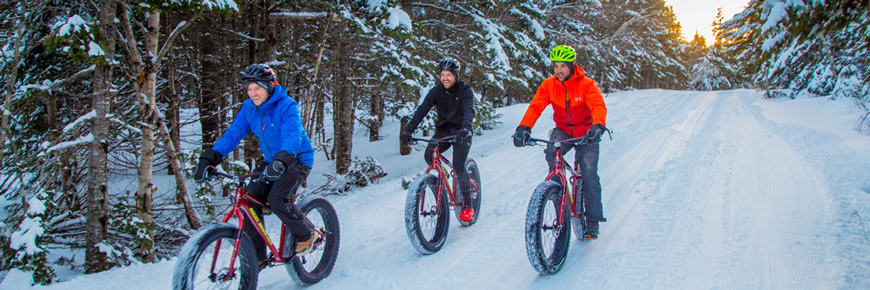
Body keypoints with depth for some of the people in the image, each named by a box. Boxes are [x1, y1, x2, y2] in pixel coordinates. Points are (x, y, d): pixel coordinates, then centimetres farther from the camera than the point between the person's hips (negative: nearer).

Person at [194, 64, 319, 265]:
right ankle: (256, 257, 2)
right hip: (272, 161, 6)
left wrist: (281, 161, -54)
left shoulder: (287, 106, -21)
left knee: (277, 200, -27)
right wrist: (209, 158, -21)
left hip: (297, 159, -6)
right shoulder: (249, 108, -3)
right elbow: (233, 134, -7)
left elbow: (292, 136, -35)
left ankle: (306, 235, -1)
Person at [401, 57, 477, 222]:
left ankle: (468, 205, -8)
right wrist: (408, 130, -29)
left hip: (461, 132, -3)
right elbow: (422, 110, -15)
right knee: (429, 155, -24)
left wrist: (465, 128, -51)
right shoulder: (436, 91, -4)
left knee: (458, 166, -20)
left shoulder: (465, 91, -13)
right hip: (443, 130, 4)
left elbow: (469, 110, -30)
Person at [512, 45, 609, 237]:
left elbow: (599, 106, -28)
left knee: (589, 173, -13)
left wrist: (597, 126, -49)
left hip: (585, 133, -2)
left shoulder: (586, 84, -15)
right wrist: (524, 127, -35)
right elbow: (535, 106, -17)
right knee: (551, 153, -29)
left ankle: (593, 219, 0)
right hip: (562, 130, 2)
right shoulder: (548, 85, -7)